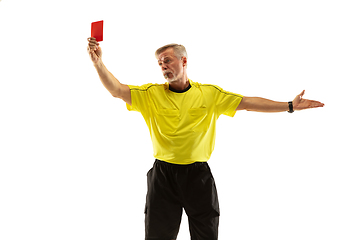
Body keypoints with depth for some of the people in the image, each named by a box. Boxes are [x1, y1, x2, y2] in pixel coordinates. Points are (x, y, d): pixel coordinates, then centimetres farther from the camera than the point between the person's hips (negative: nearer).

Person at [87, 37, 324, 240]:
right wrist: (98, 62, -21)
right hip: (163, 175, 0)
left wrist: (290, 106, -1)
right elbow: (117, 90, -8)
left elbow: (249, 102, 1)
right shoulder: (151, 94, 1)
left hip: (198, 175, 0)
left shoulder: (210, 94, 1)